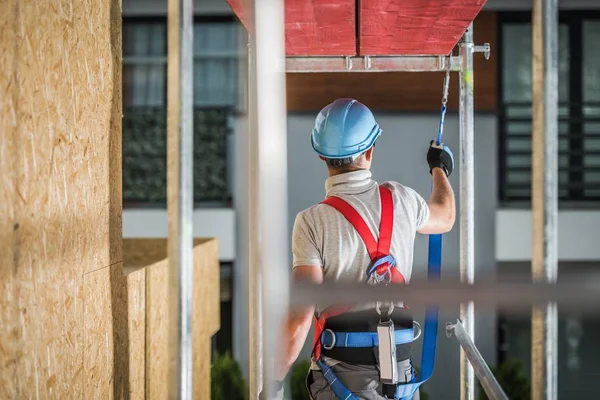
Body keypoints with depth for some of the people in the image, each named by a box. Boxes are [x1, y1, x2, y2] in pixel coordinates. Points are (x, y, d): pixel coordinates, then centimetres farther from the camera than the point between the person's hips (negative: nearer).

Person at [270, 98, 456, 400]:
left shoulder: (313, 222, -12)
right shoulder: (400, 200, 1)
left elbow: (300, 317, -16)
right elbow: (445, 218, 27)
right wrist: (440, 168, 46)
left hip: (342, 374, -4)